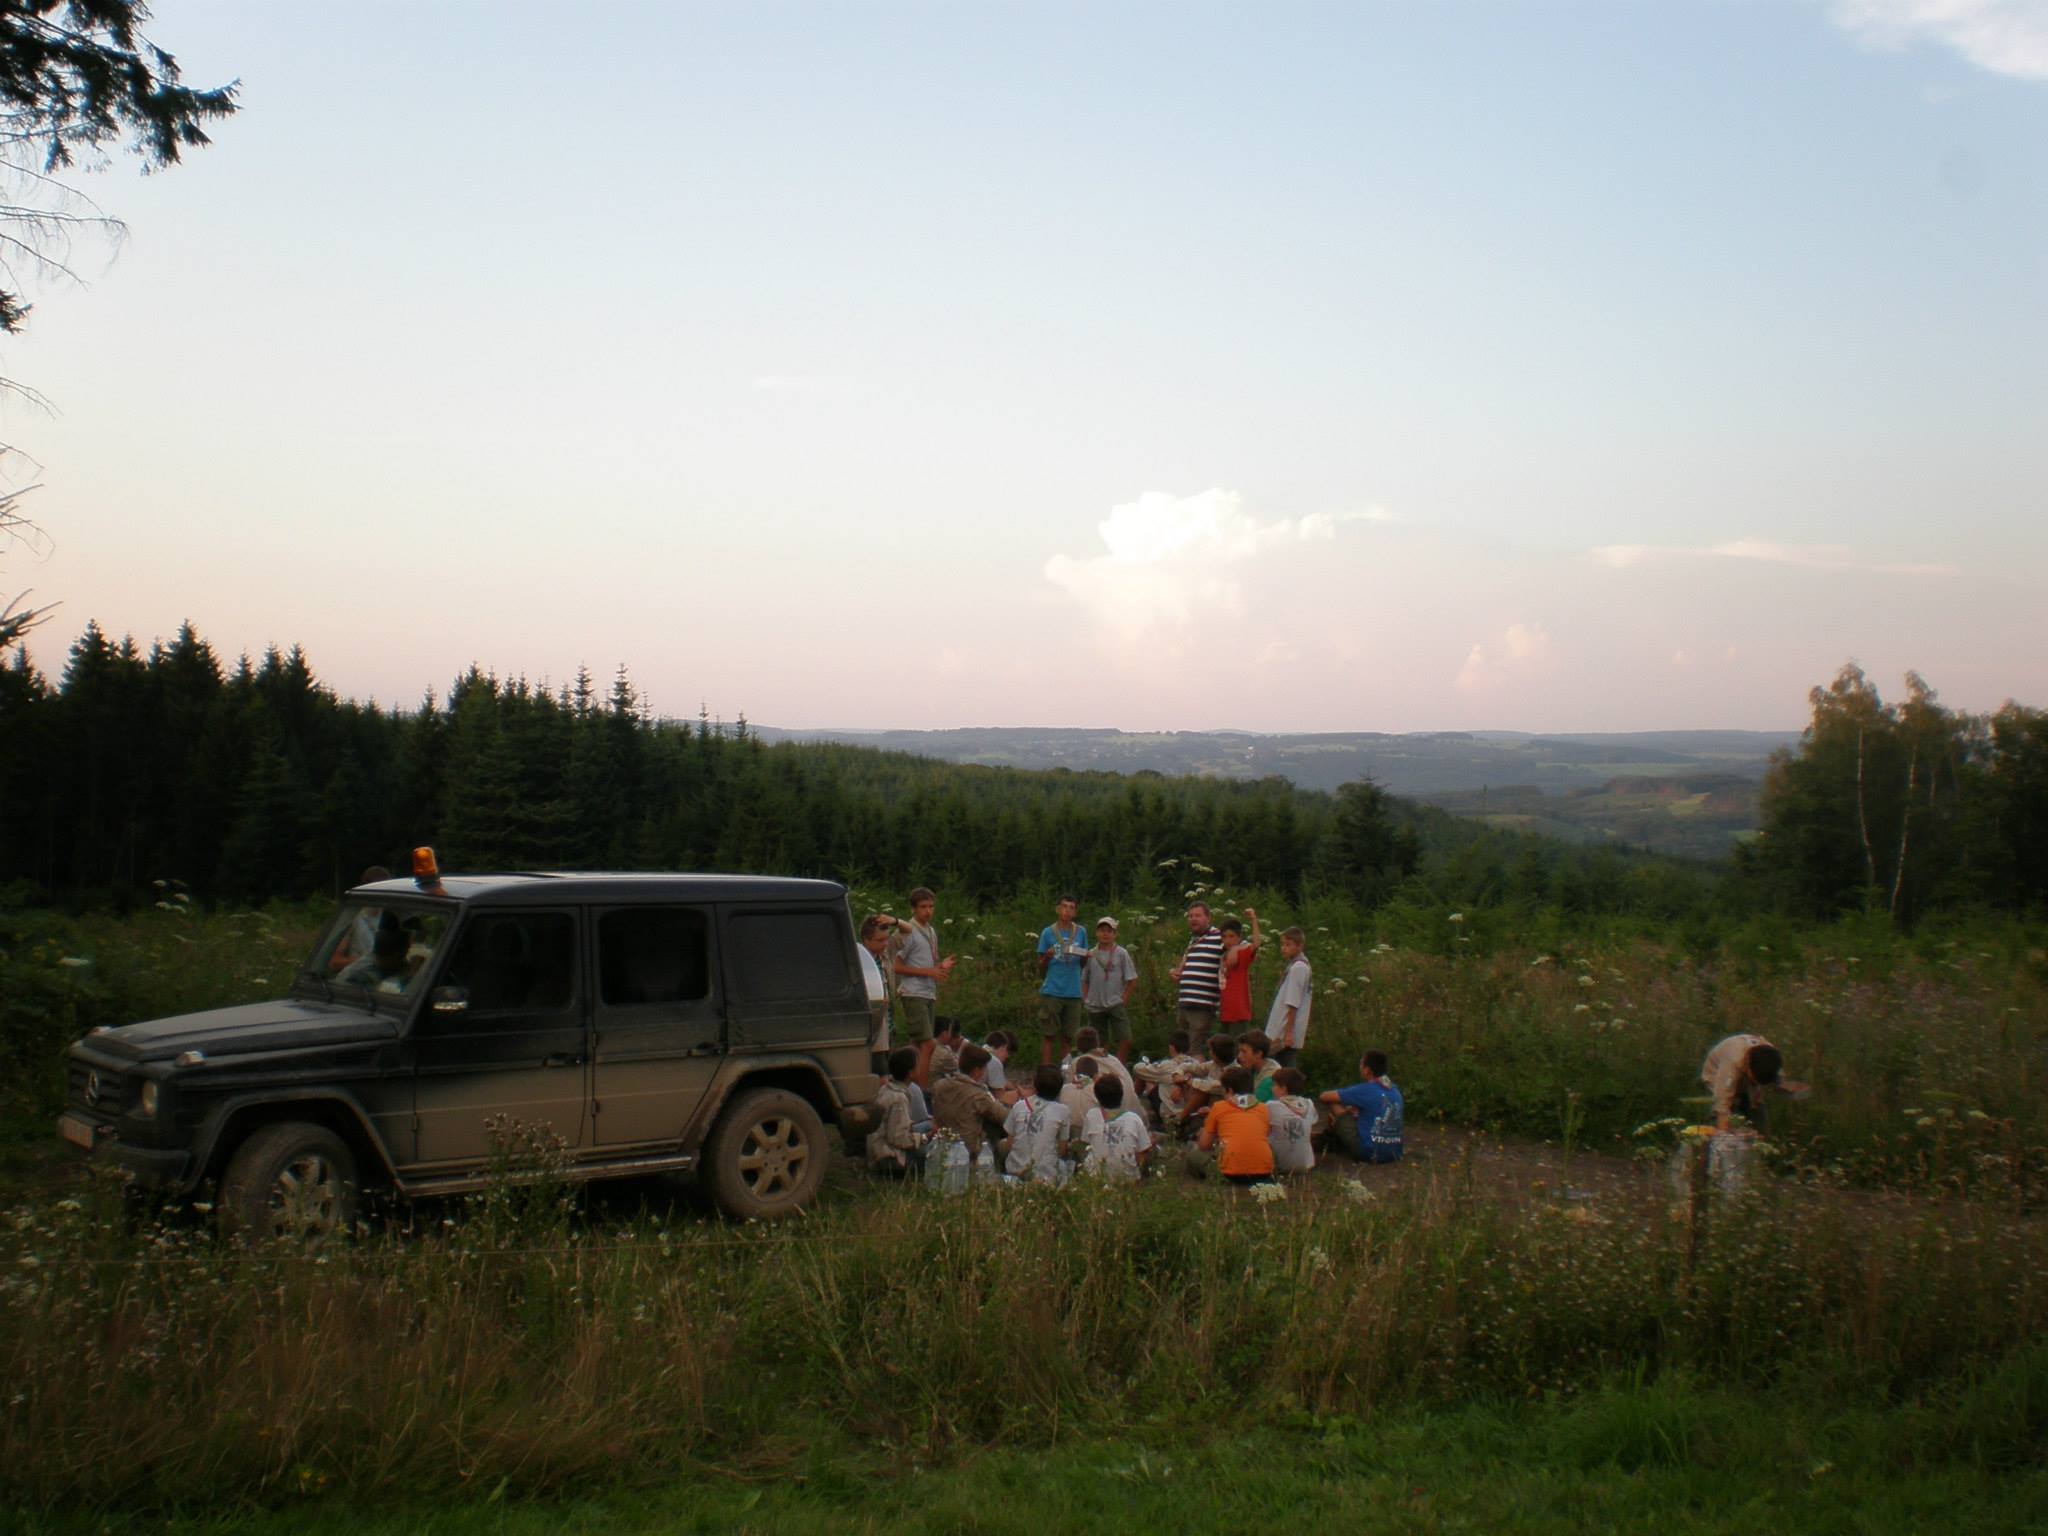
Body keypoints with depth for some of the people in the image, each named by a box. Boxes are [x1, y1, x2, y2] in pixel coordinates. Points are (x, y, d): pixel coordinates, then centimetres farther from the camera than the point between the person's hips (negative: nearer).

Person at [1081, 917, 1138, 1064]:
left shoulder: (1121, 953, 0)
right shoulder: (1091, 954, 7)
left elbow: (1132, 980, 1)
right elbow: (1084, 980, 14)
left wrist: (1123, 999, -6)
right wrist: (1084, 999, 2)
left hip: (1116, 1004, -2)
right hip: (1095, 1006, 2)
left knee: (1125, 1040, -12)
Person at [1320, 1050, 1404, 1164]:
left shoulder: (1365, 1090, -11)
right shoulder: (1395, 1090, 9)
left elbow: (1325, 1097, -2)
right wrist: (1352, 1109, 18)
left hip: (1370, 1153, -7)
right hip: (1394, 1154, 7)